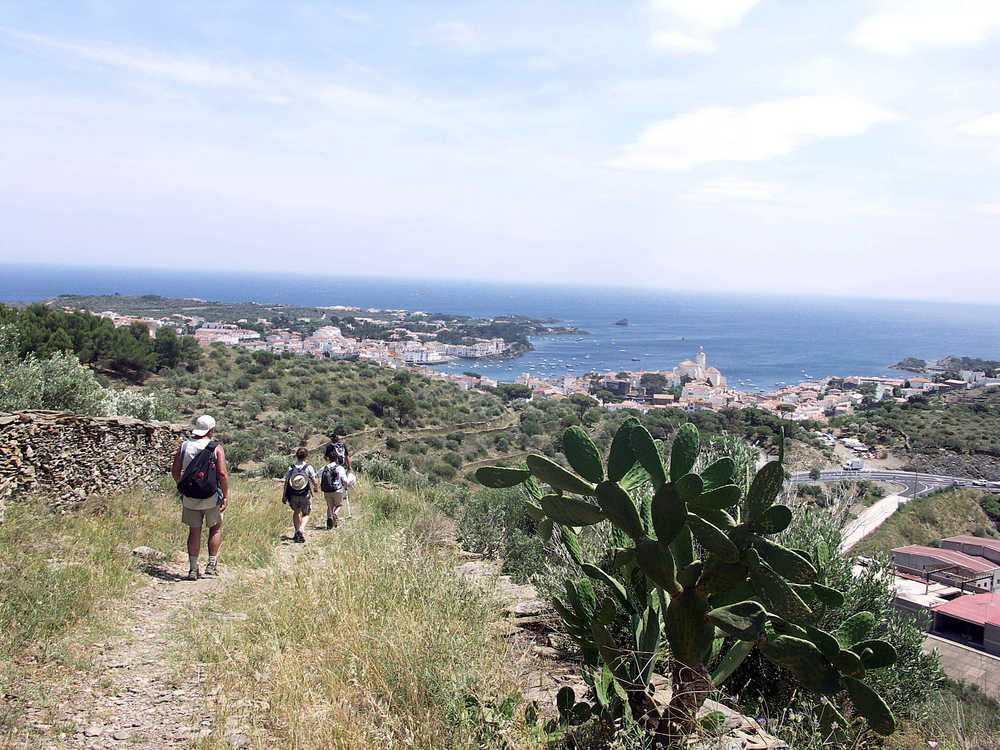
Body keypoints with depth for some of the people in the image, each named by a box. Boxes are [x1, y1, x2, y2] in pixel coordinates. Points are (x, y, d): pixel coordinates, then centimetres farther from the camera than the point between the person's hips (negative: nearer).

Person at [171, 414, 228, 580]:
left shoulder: (184, 446, 2)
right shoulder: (216, 448, -7)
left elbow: (175, 471, 4)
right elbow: (222, 474, -13)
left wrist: (182, 487, 21)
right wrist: (225, 496, -7)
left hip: (190, 498, 2)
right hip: (211, 497, -2)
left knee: (194, 531, 9)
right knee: (215, 529, 15)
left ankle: (193, 569, 9)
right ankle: (212, 565, 14)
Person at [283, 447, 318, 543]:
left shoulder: (291, 468, -3)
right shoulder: (309, 468, -8)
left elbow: (286, 483, -2)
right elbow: (314, 482, -7)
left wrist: (284, 495, 5)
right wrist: (316, 488, 15)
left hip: (293, 495, 2)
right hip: (305, 495, -2)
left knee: (296, 512, 24)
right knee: (305, 514, 12)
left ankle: (297, 532, 21)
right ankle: (301, 528, -15)